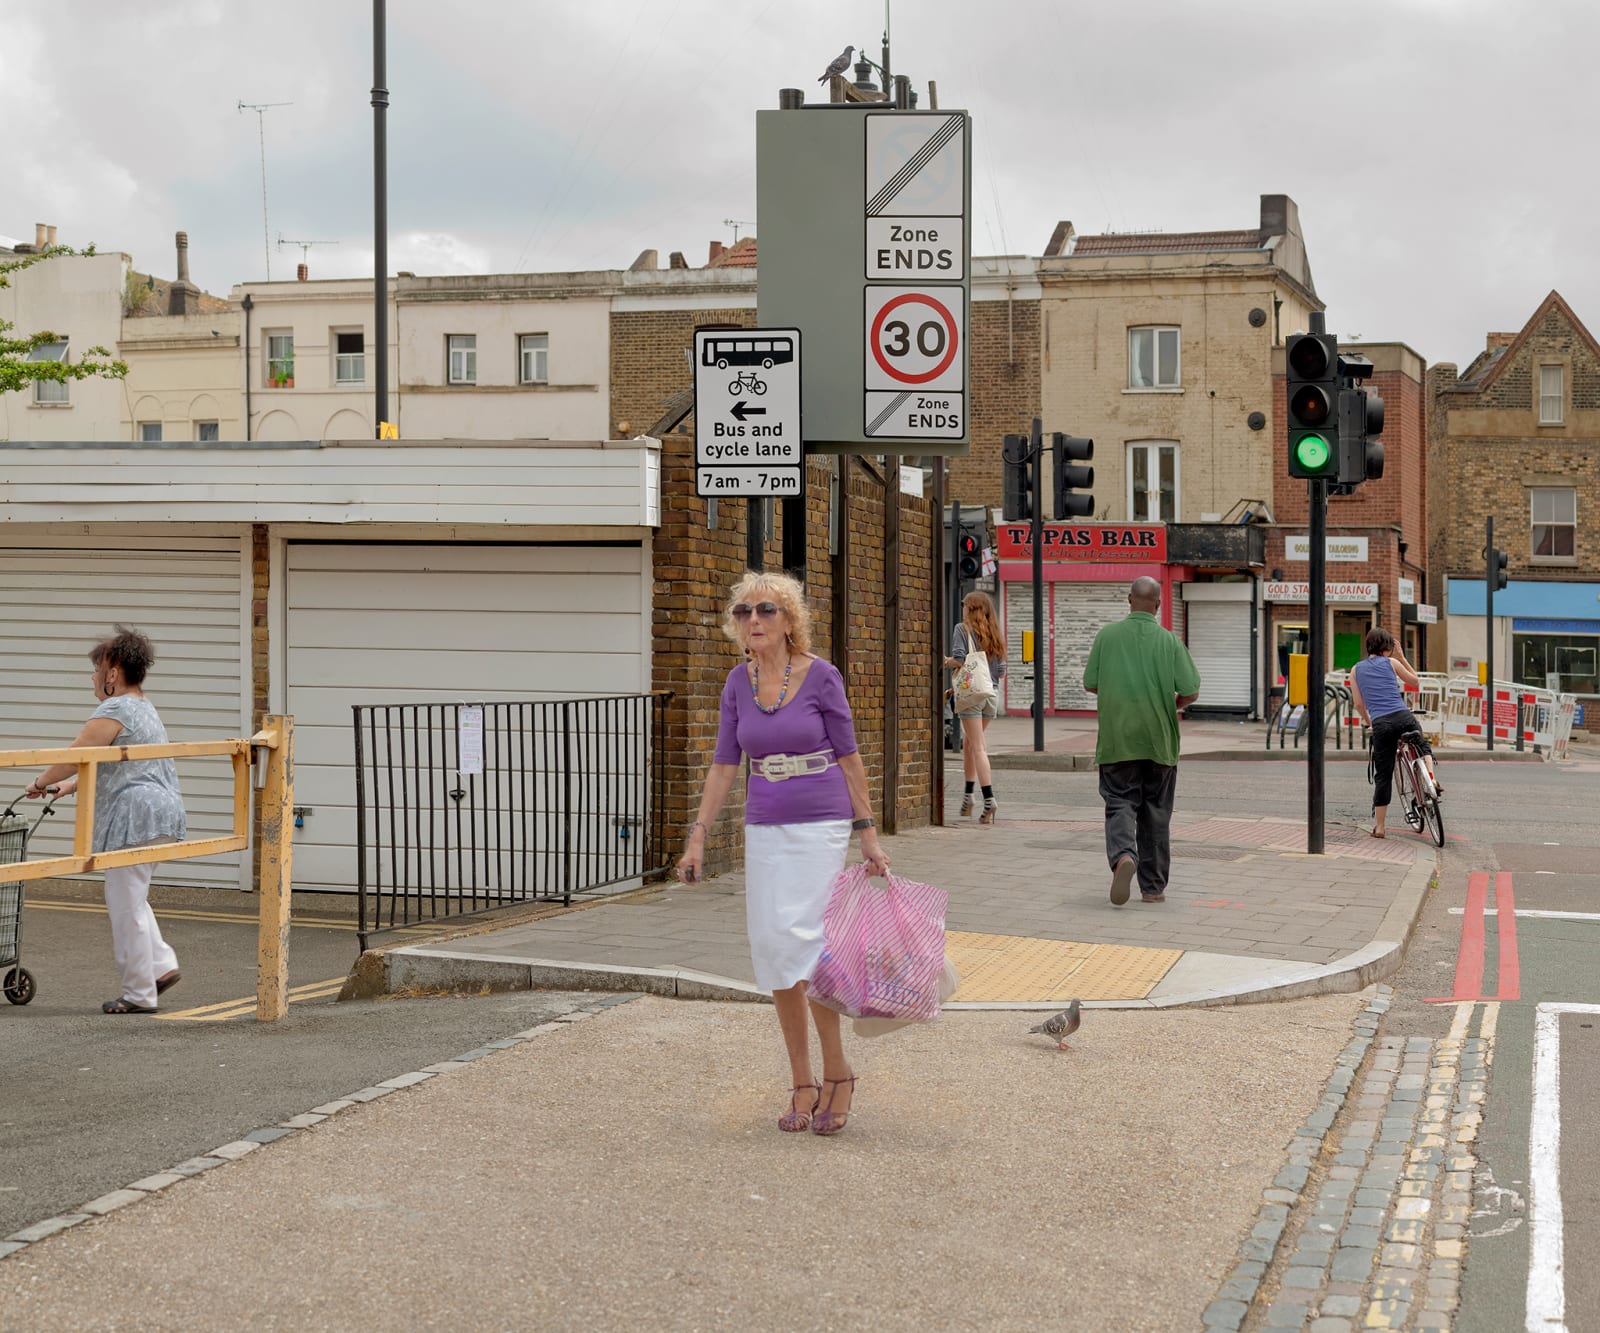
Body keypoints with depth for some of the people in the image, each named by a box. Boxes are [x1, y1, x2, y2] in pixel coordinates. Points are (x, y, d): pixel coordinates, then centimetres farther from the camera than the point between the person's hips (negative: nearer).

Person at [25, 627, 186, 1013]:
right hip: (160, 810, 10)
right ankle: (161, 964, 13)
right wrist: (72, 785, 26)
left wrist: (41, 784, 3)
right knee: (130, 897, 19)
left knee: (125, 902, -4)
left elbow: (72, 757, -12)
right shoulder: (144, 708, 20)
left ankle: (138, 994, 1)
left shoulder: (114, 711, -12)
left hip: (136, 815, -10)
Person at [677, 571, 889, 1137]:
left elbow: (848, 756, -2)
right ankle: (802, 1084, 13)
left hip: (821, 827, -5)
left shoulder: (820, 676, -7)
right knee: (771, 952, 3)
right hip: (765, 830, 5)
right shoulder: (738, 682, 5)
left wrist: (868, 835, -2)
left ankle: (838, 1072, 0)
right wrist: (697, 837, 4)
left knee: (800, 942, -16)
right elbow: (724, 764, 8)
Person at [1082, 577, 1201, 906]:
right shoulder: (1170, 641, -5)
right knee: (1156, 813, 10)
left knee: (1120, 803, 2)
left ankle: (1123, 854, -28)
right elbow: (1191, 692, -6)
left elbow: (1090, 684, 3)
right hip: (1158, 740, 0)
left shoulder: (1107, 636, -2)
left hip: (1117, 739, 0)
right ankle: (1153, 886, 15)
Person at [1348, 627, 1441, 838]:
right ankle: (1431, 779, 5)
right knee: (1423, 746, 32)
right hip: (1403, 716, -1)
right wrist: (1402, 658, 29)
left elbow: (1359, 704, 12)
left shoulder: (1356, 670, 15)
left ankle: (1379, 826, 7)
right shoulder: (1391, 663, 11)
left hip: (1380, 723, 1)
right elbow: (1415, 682, 25)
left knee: (1383, 776, 7)